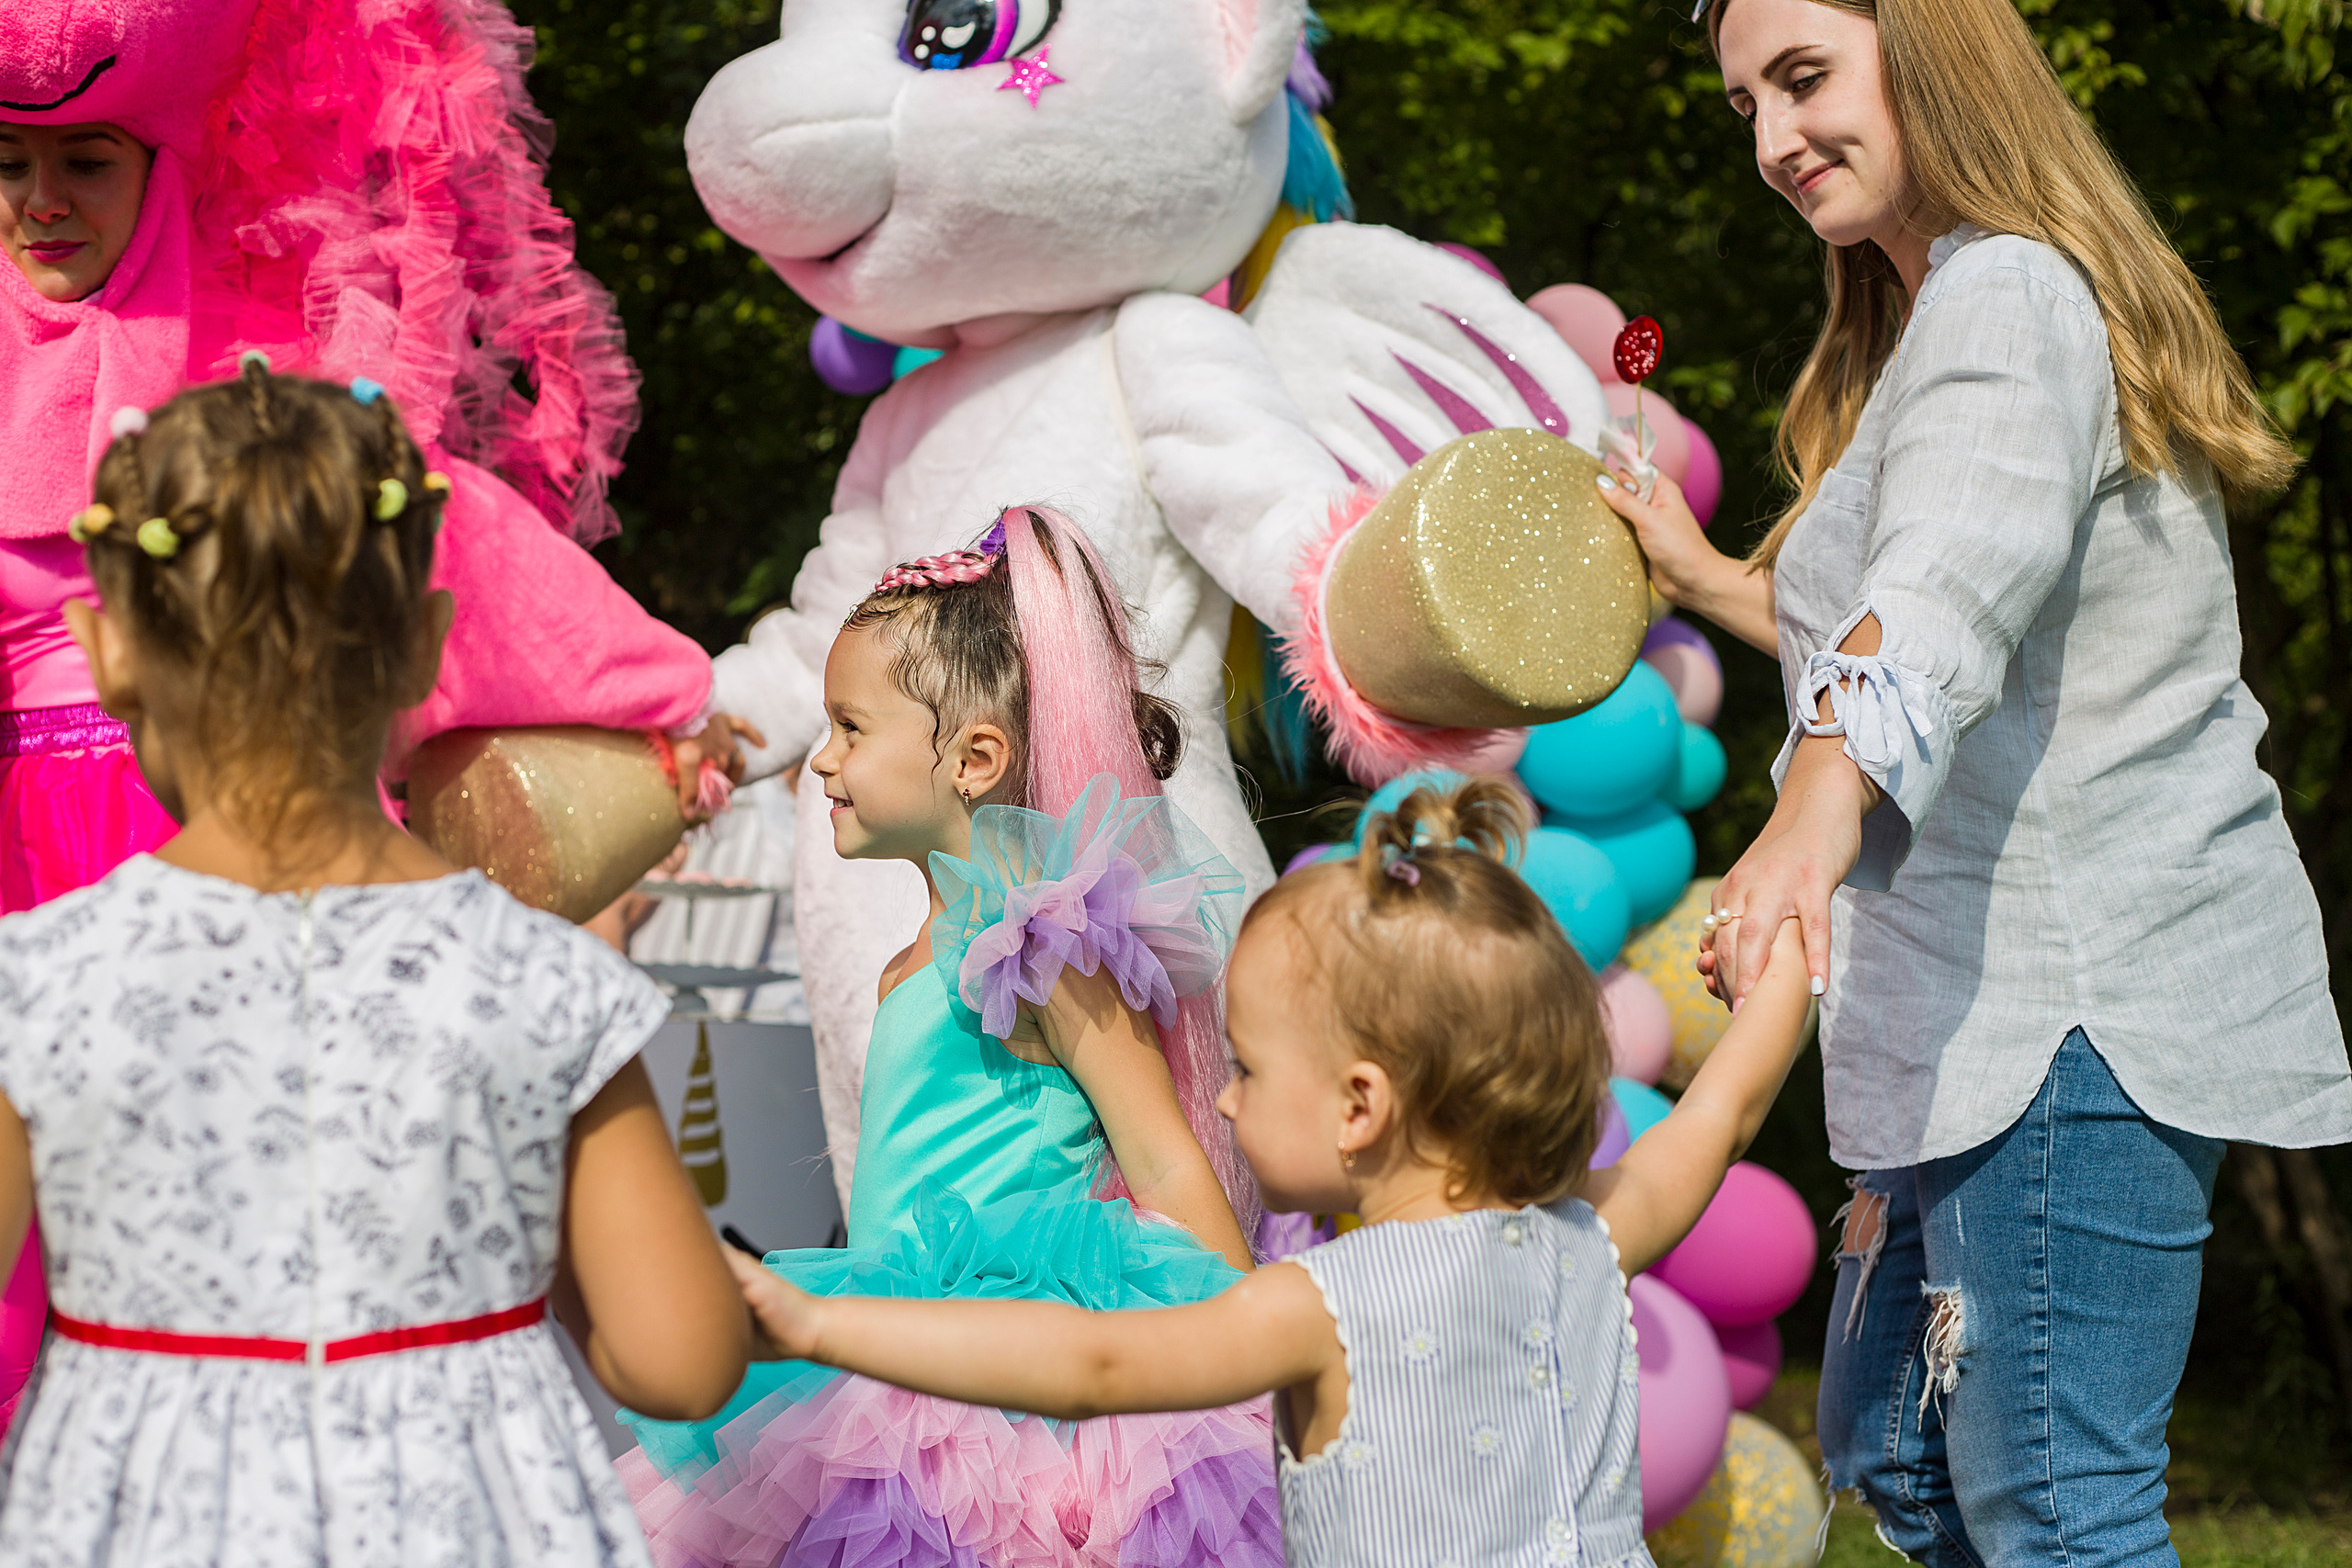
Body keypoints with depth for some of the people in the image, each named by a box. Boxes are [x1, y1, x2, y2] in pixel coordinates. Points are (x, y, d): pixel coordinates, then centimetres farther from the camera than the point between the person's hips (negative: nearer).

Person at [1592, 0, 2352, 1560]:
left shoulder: (2006, 301, -15)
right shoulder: (1947, 312, 19)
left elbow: (1956, 584, -36)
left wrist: (1816, 808, -51)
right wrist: (1705, 578, 23)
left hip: (2085, 1013, -11)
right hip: (1998, 1007, 11)